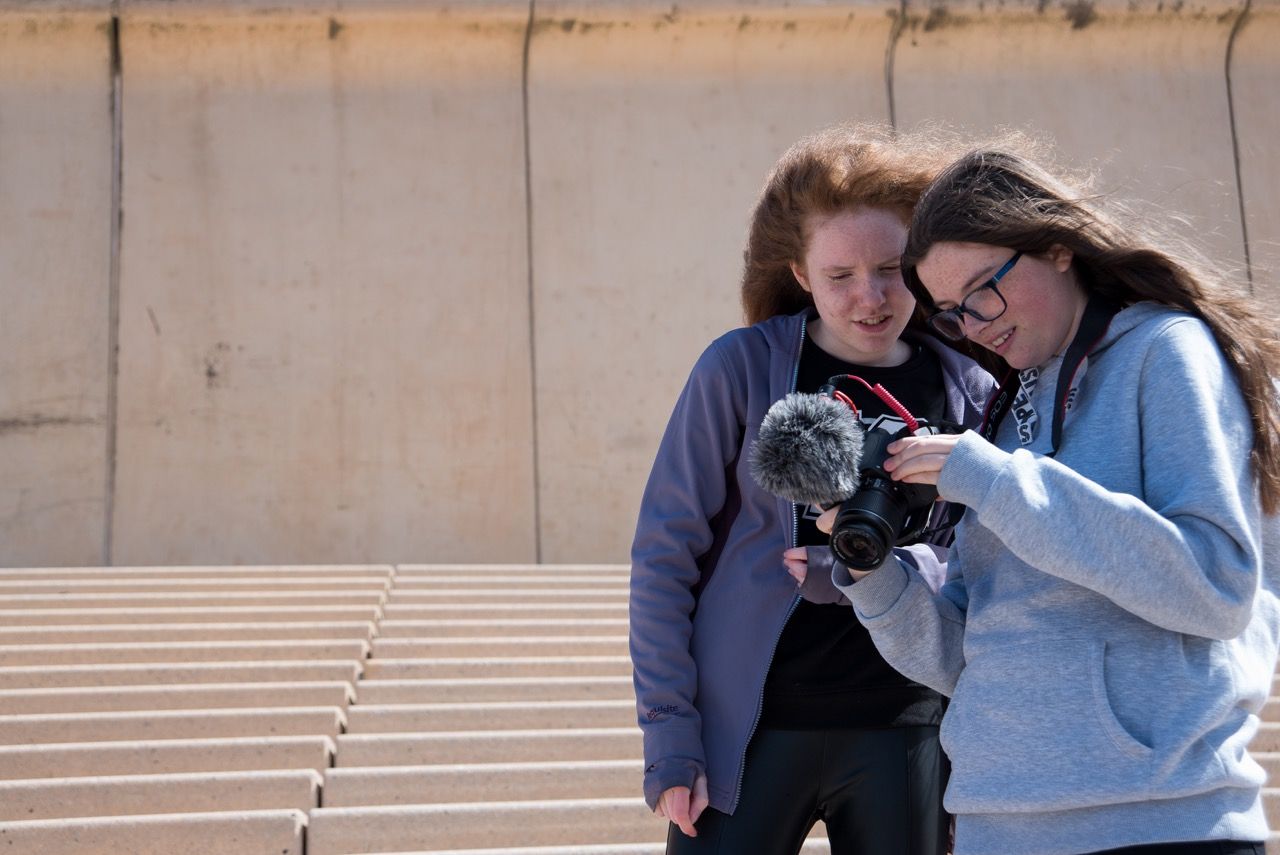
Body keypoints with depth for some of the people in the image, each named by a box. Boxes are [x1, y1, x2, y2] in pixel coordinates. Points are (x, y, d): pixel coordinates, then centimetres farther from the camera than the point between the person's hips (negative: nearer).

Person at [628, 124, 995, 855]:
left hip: (904, 732, 3)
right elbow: (665, 555, -2)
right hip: (747, 733, -2)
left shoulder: (970, 391, 4)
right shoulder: (743, 369, -3)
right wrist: (669, 737, -7)